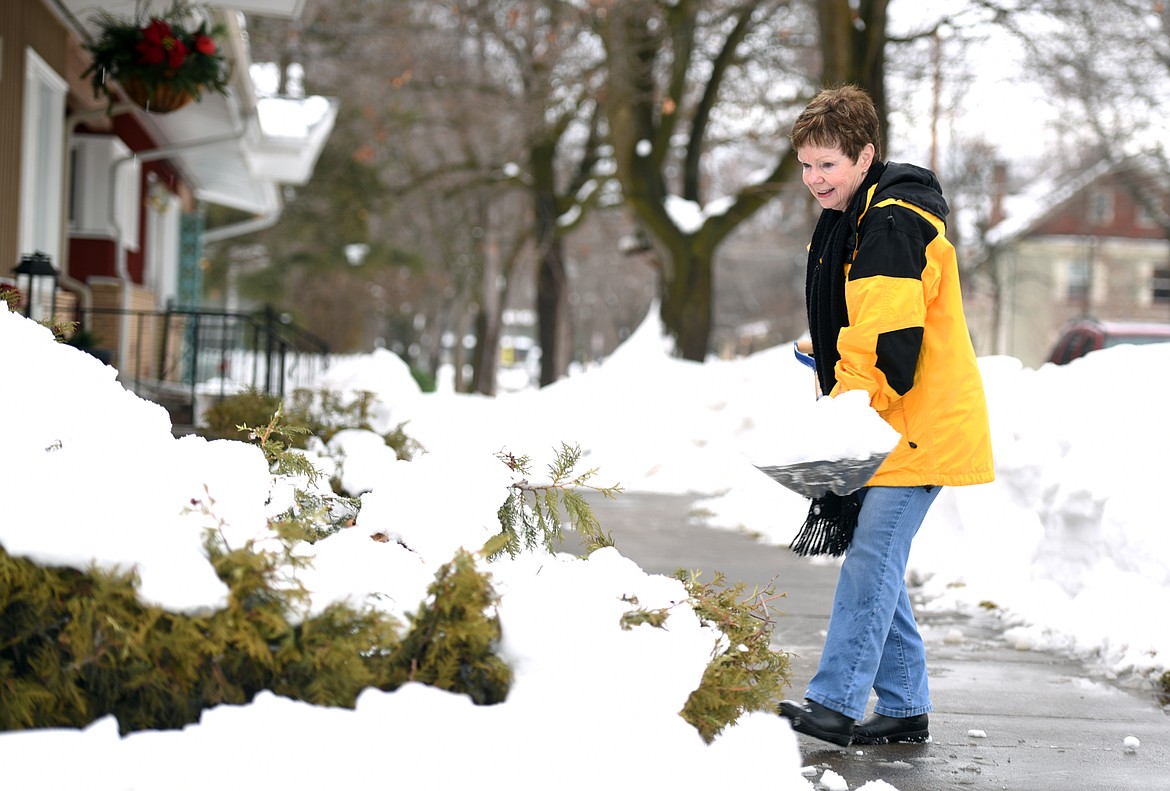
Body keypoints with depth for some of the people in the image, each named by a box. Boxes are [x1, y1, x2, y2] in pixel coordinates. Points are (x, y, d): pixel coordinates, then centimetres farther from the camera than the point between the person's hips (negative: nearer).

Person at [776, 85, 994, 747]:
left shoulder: (893, 224, -18)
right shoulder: (846, 222, 16)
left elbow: (887, 342, -25)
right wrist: (841, 420, 20)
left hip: (915, 429, -10)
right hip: (875, 428, 10)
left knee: (869, 559, -11)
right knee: (876, 564, 10)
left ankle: (836, 704, -10)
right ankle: (905, 708, 16)